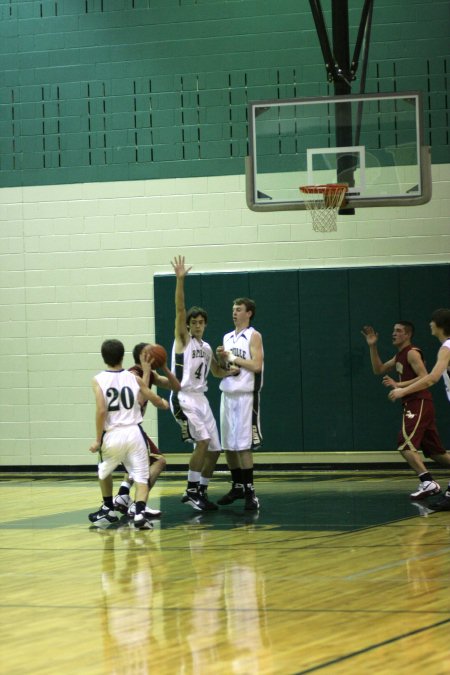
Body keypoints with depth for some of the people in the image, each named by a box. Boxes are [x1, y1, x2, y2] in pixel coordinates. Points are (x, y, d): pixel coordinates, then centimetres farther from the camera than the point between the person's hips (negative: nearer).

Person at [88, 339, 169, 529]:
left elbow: (101, 410, -12)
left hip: (112, 435, -1)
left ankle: (108, 510, 35)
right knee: (141, 476, 1)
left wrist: (98, 440, -5)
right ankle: (140, 513, -20)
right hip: (134, 432, 1)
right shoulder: (134, 378, 7)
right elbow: (157, 401, 20)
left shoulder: (99, 380, -1)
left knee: (105, 473, 26)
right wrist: (164, 403, 44)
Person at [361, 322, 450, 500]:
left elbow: (425, 378, -20)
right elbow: (379, 370, 22)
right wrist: (372, 346, 13)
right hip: (413, 404, 10)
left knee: (405, 445, -18)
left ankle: (428, 483, -24)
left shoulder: (412, 353, -10)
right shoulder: (400, 355, 19)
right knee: (434, 451, 13)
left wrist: (398, 385, -21)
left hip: (419, 404, -10)